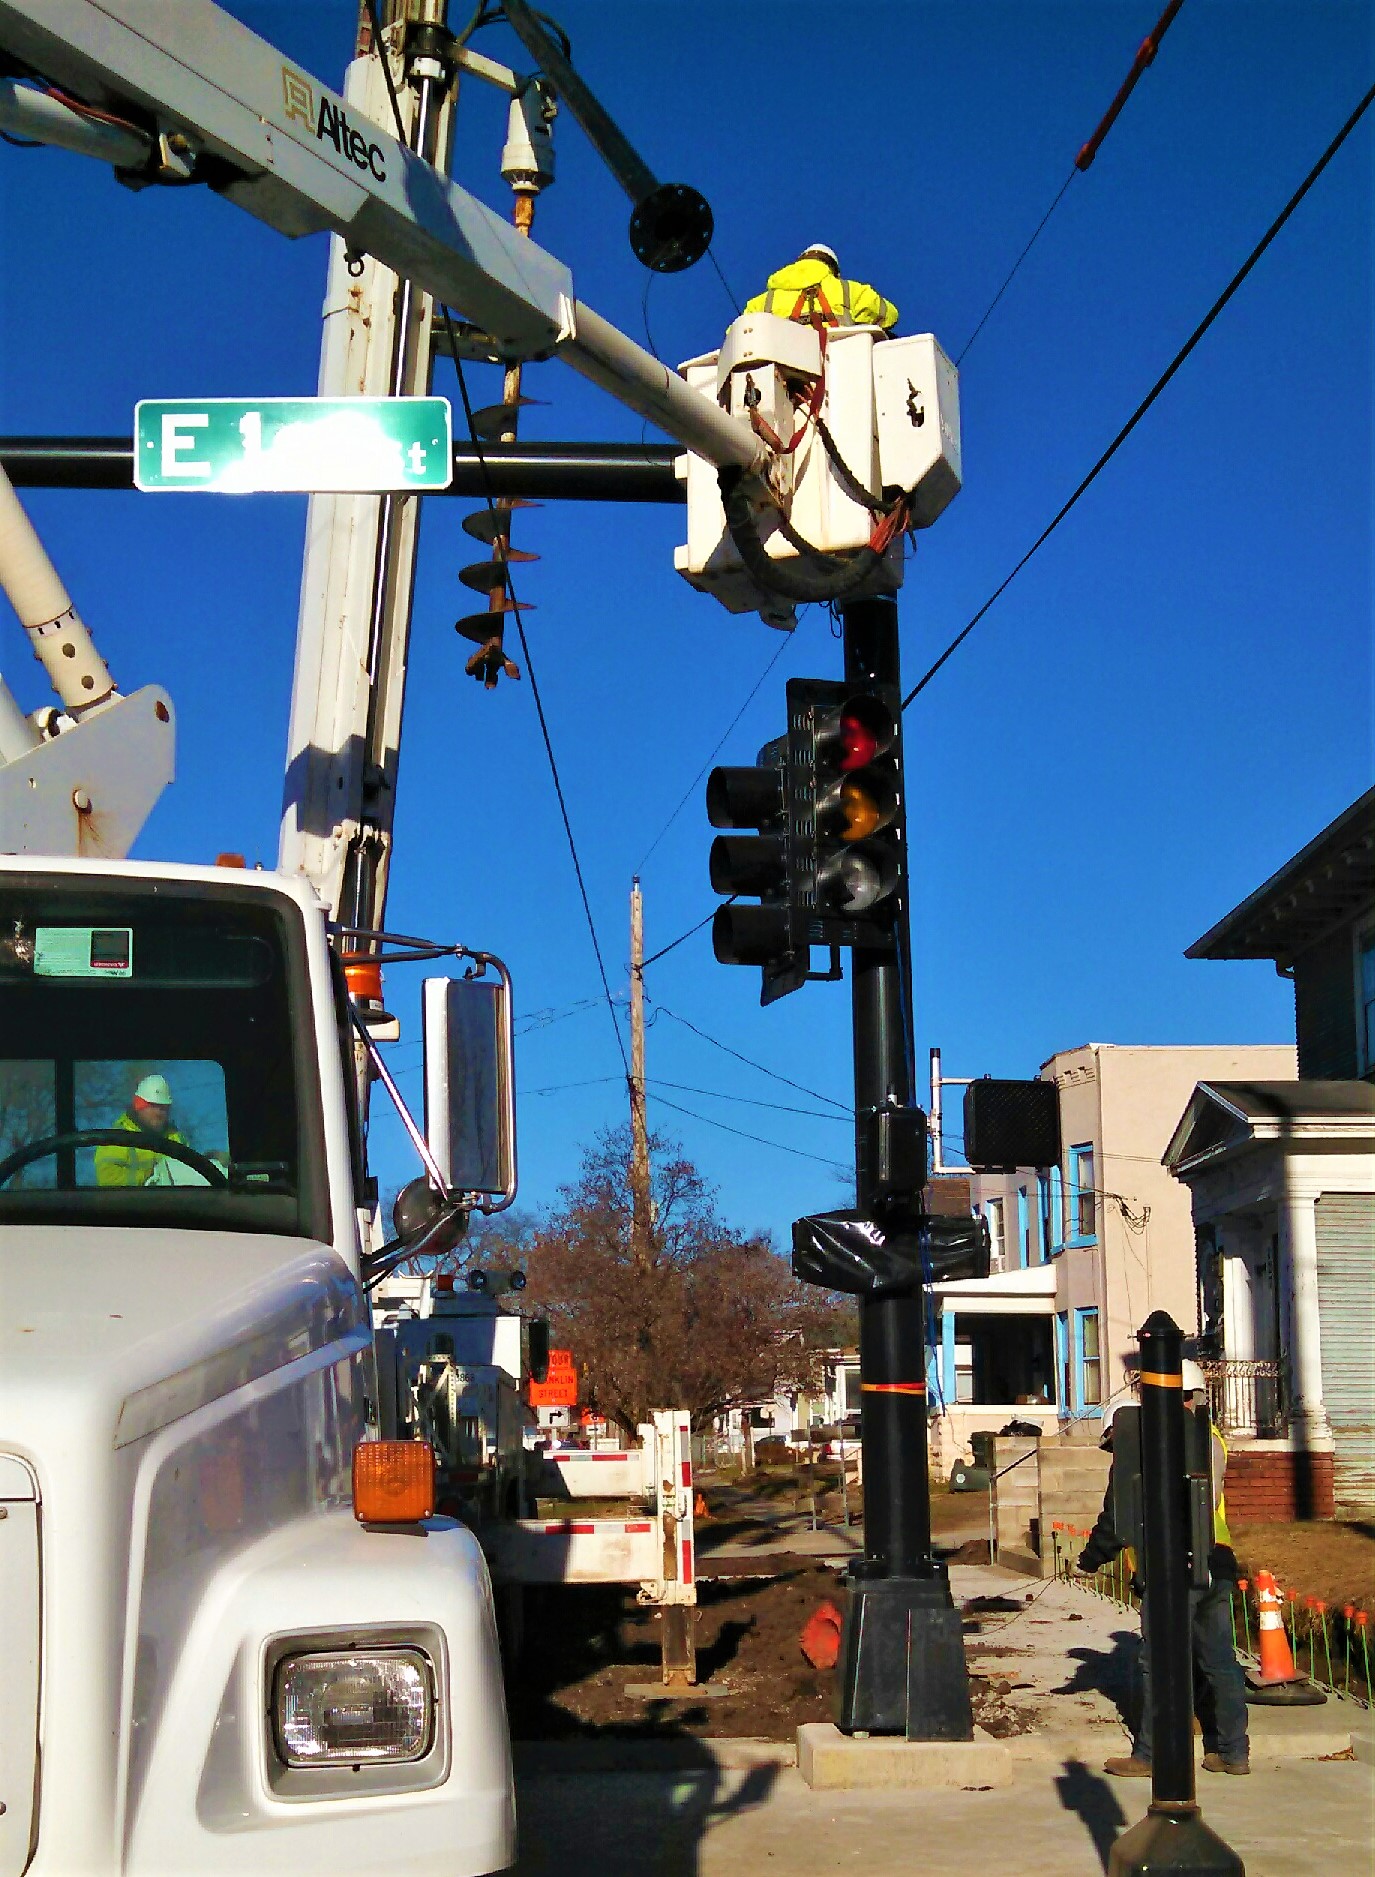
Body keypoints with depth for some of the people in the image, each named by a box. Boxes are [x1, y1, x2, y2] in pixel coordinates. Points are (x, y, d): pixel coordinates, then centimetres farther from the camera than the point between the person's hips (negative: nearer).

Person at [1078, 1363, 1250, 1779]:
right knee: (1219, 1661, 11)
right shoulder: (1213, 1440, 11)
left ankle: (1149, 1755, 2)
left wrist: (1092, 1556, 3)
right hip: (1219, 1562, 7)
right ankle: (1232, 1751, 15)